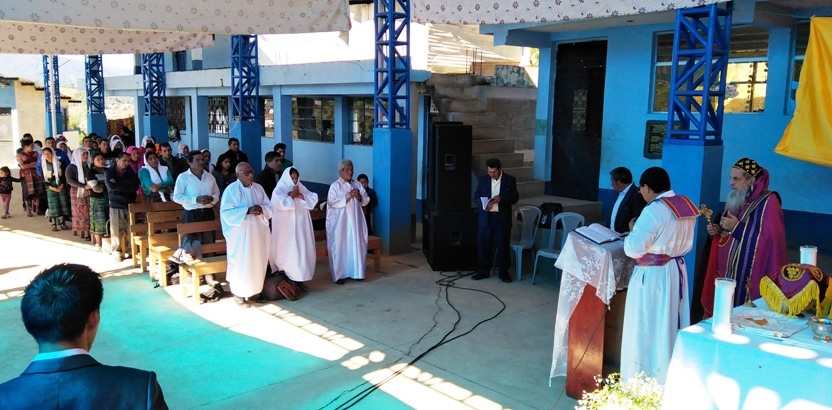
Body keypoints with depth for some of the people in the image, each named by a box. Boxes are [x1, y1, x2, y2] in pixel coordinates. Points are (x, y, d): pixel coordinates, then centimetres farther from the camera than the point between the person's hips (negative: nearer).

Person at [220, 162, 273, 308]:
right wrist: (247, 211, -23)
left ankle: (256, 290, 23)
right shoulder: (231, 189, -8)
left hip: (258, 232, 5)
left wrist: (261, 209, -15)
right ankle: (239, 294, 11)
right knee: (241, 263, 0)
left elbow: (269, 207, 8)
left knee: (258, 262, 10)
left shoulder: (258, 188, 8)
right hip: (240, 234, -5)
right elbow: (226, 212, -15)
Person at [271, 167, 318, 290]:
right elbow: (283, 204, -20)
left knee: (302, 251, 4)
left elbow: (314, 199, 2)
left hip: (301, 226, 5)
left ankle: (299, 279, 11)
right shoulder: (278, 190, -2)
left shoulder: (302, 188, 13)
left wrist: (299, 195, -8)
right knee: (288, 252, -7)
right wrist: (292, 195, -8)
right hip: (286, 228, -5)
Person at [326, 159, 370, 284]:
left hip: (355, 221, 5)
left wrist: (360, 197, -13)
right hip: (340, 222, -5)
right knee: (340, 247, -2)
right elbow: (332, 202, -16)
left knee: (357, 246, 6)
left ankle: (355, 272, 17)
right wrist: (348, 196, -21)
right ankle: (338, 275, 4)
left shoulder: (357, 184, 9)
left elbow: (366, 200, 9)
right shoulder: (335, 185, -4)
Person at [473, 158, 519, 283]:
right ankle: (483, 271, 16)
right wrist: (484, 203, -15)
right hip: (485, 218, 2)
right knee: (483, 245, 5)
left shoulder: (510, 180, 0)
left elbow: (515, 197, -2)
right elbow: (476, 196, 6)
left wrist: (501, 199, -19)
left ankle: (503, 272, 15)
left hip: (502, 218, -2)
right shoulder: (483, 180, 6)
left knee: (503, 245, 4)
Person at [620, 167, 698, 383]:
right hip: (678, 270, 8)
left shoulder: (653, 211, -22)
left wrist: (633, 229, -6)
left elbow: (634, 249, -23)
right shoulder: (686, 204, 3)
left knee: (646, 329, 4)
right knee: (672, 325, 18)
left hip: (652, 276, -8)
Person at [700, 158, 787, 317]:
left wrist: (737, 227, -18)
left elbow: (770, 239, -21)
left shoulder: (769, 202, -11)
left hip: (749, 274, -7)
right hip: (727, 269, 7)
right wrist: (718, 230, 4)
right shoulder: (736, 199, 12)